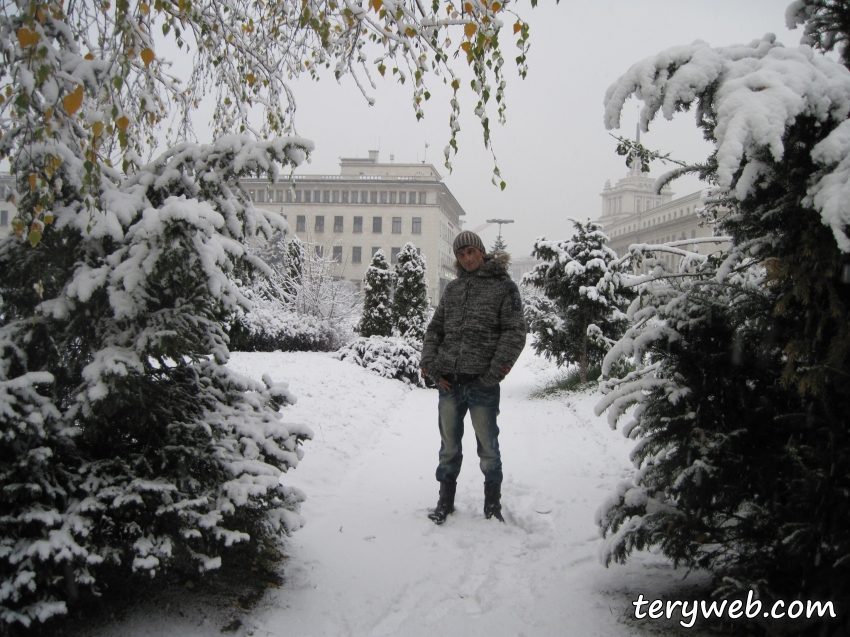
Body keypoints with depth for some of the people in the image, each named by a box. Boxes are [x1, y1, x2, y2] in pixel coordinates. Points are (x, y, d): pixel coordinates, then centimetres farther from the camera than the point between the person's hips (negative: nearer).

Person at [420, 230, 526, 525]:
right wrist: (431, 364, 1)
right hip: (448, 382, 4)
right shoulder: (453, 288, 15)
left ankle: (492, 505, 22)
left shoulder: (504, 286, 0)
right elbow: (434, 328, 15)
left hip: (482, 384, -4)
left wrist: (495, 372, -13)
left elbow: (514, 332, -6)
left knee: (488, 448, 6)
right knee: (449, 445, 14)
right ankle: (445, 501, 28)